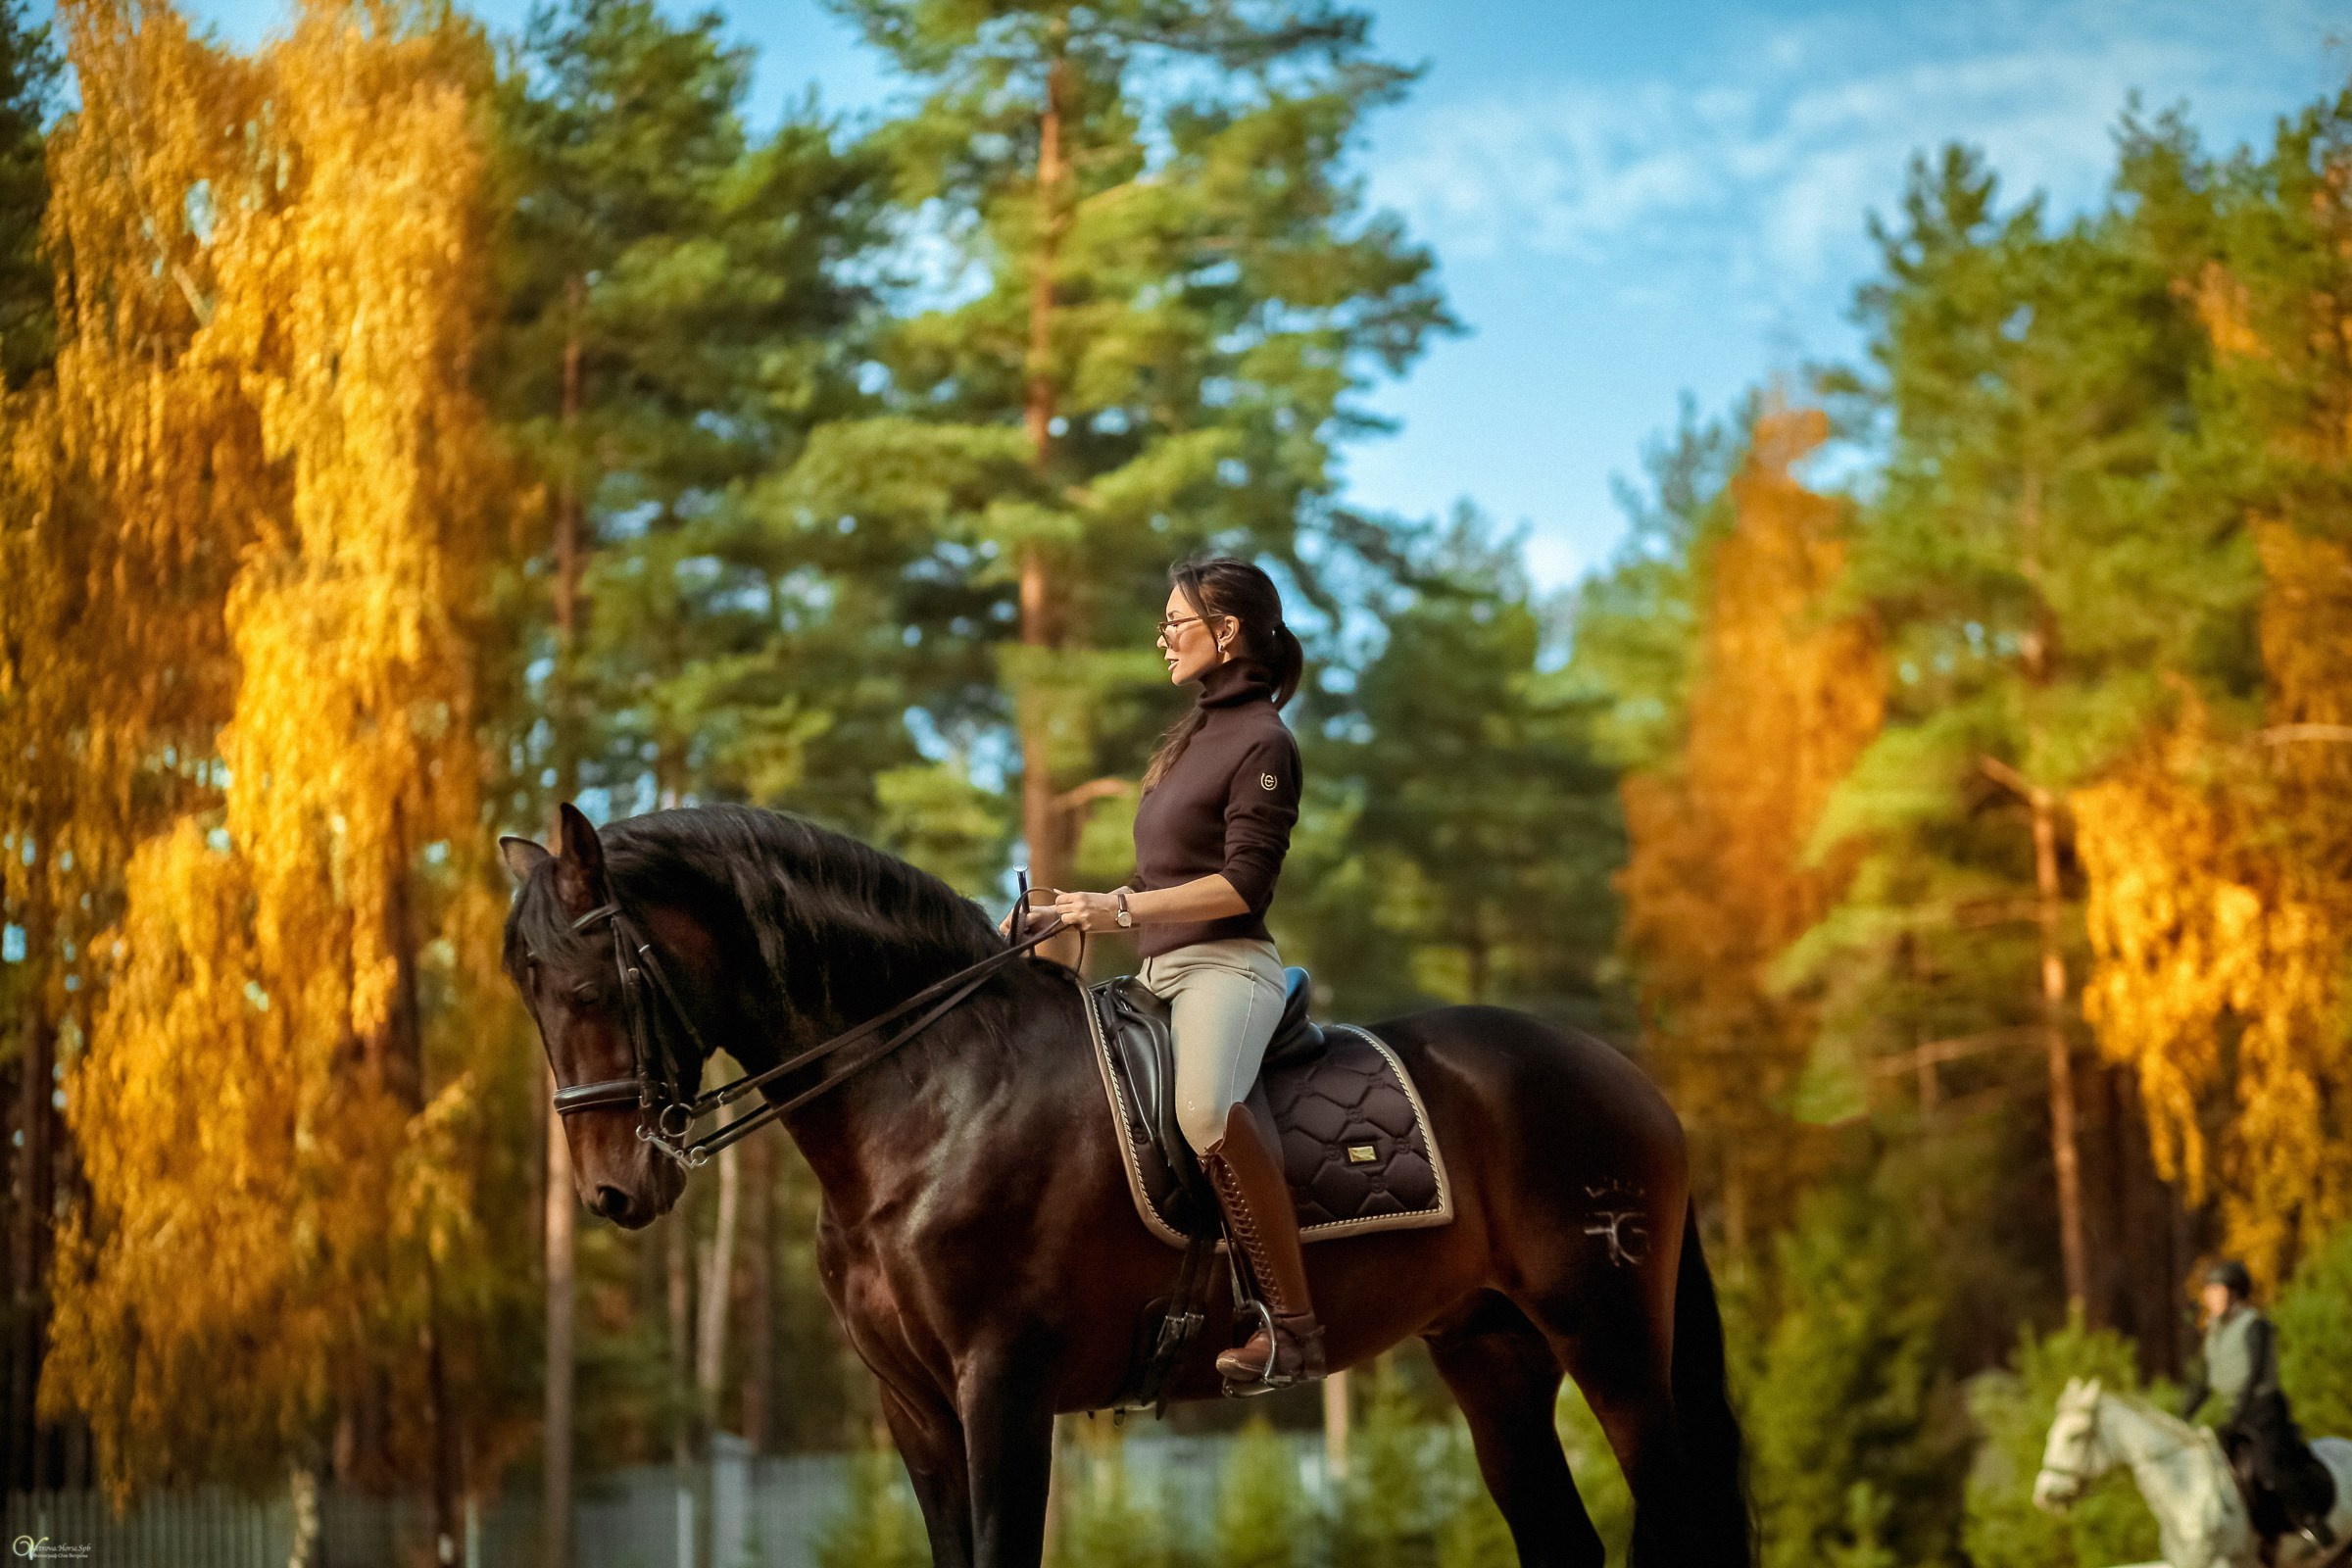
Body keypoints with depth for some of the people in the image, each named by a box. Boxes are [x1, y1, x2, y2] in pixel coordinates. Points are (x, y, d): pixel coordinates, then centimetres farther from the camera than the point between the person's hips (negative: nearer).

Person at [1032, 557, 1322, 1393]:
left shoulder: (1261, 742, -8)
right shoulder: (1193, 733, 20)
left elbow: (1241, 884, -16)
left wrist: (1123, 907, -21)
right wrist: (1081, 911, 18)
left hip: (1226, 963, -11)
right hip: (1161, 970, 11)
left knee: (1205, 1104, -38)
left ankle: (1293, 1325, -35)